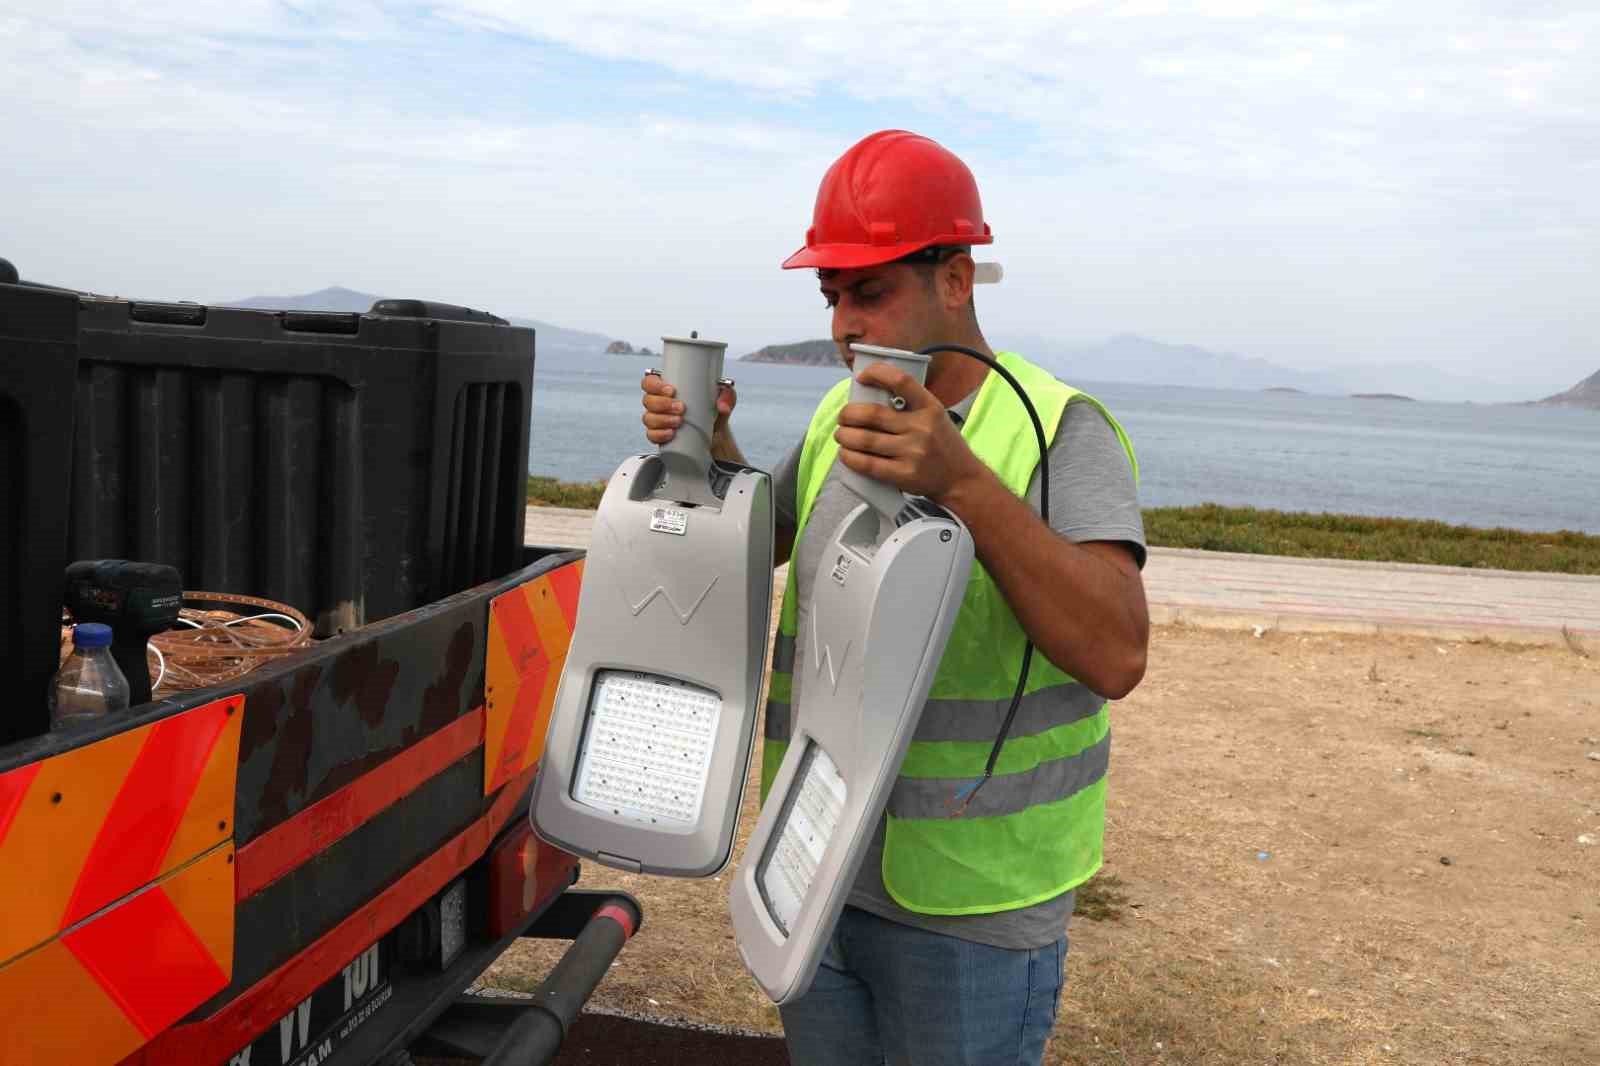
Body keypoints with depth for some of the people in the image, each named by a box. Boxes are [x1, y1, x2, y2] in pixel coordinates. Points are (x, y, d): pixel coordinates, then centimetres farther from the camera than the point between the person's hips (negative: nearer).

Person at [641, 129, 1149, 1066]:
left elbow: (1116, 656, -29)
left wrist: (964, 481, -40)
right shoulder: (842, 418, 6)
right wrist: (709, 444, 0)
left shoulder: (1062, 431, -16)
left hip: (967, 907, -6)